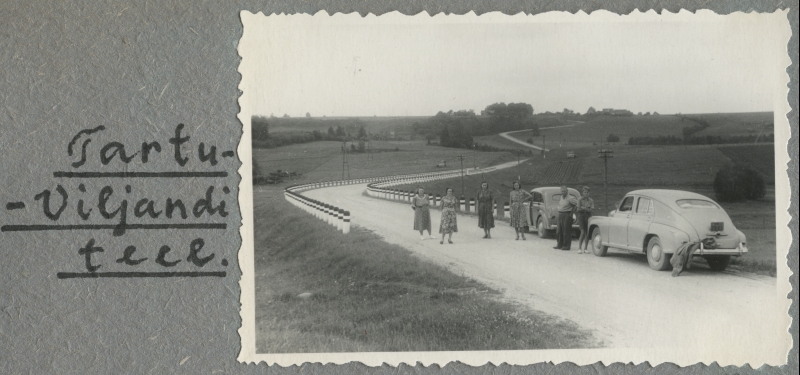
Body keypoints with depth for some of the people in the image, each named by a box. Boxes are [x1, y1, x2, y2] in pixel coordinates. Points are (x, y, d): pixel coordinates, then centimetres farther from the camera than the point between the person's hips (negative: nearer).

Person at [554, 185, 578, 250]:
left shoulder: (570, 199, -13)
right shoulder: (561, 197, 11)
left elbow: (577, 204, -12)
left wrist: (572, 212, -10)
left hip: (567, 215, -8)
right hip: (560, 215, 8)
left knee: (566, 232, -5)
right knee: (559, 231, 10)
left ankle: (566, 246, 0)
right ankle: (559, 245, 18)